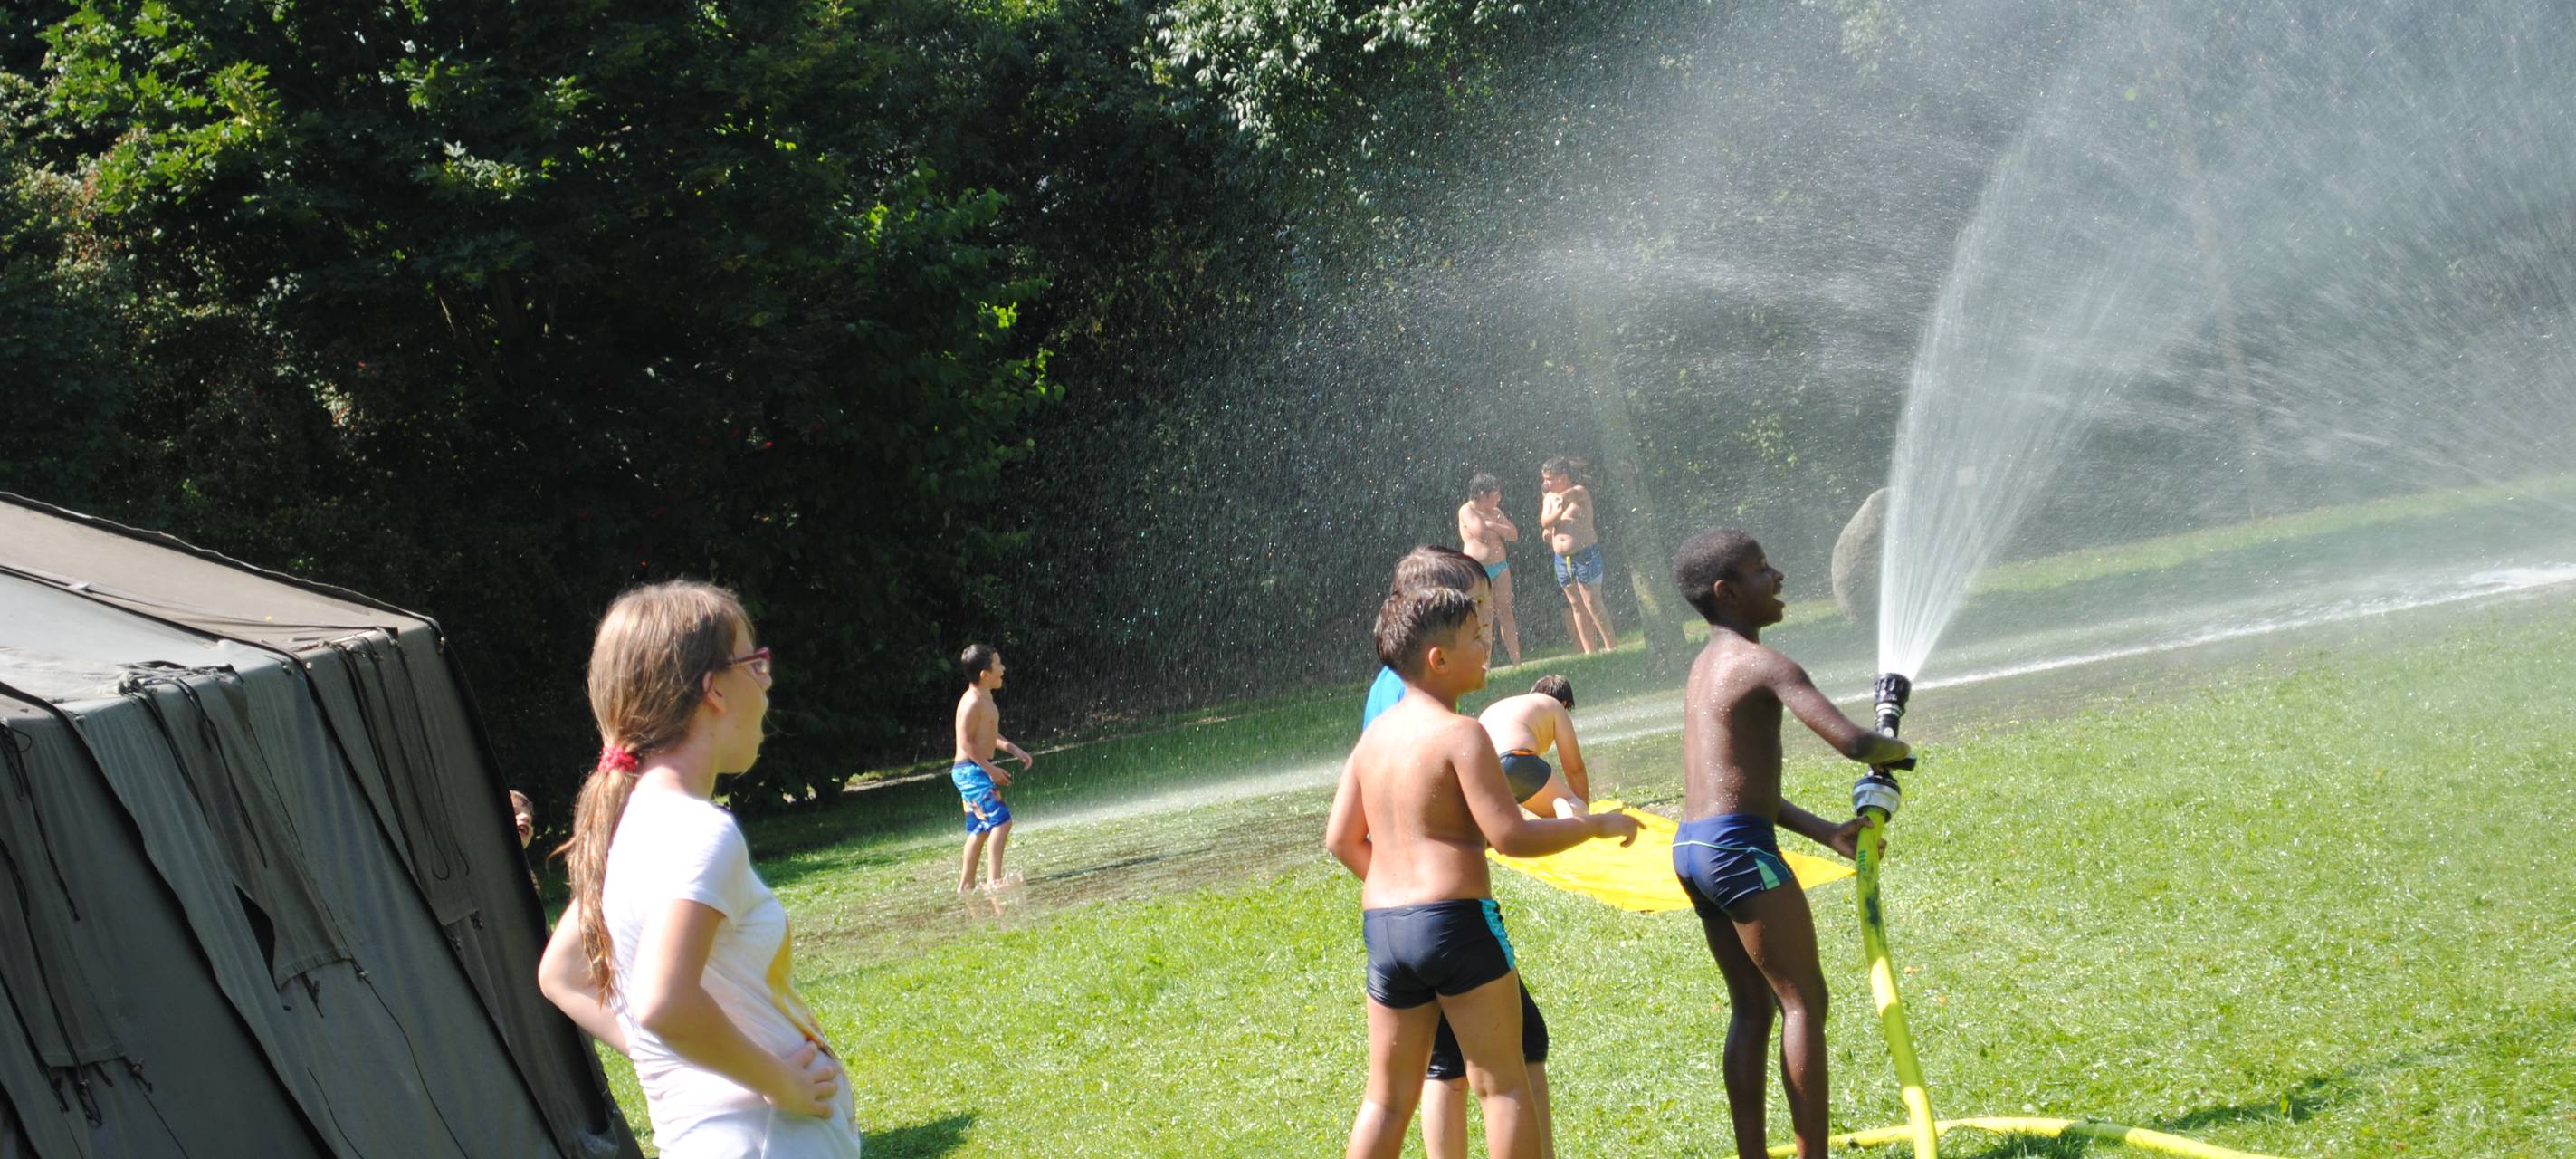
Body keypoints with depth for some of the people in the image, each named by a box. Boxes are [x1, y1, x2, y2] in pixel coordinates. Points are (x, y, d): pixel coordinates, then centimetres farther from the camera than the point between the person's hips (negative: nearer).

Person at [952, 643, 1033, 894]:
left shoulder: (985, 699, 13)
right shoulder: (973, 702, -18)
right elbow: (966, 743, -21)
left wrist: (1014, 749, 15)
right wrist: (990, 769, -19)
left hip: (975, 771, 11)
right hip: (970, 770, -11)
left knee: (980, 828, 15)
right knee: (1001, 819, -16)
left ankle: (966, 883, 22)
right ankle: (994, 878, -18)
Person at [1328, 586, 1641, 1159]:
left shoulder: (1374, 735, 10)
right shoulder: (1460, 734, -11)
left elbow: (1341, 839, 12)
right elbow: (1512, 835, -15)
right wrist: (1596, 825, -2)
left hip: (1383, 926, 7)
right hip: (1456, 919, -7)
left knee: (1388, 1097, 14)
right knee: (1504, 1084, 5)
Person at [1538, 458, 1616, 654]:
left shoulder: (1580, 492, -7)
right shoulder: (1549, 498, 10)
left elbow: (1574, 494, -31)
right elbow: (1545, 523, -5)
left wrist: (1566, 496, -54)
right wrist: (1558, 512, -25)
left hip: (1585, 554, -7)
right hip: (1562, 559, 7)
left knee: (1592, 603, -8)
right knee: (1576, 605, 8)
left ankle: (1611, 645, -1)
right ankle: (1588, 651, 12)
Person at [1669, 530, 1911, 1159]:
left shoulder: (1708, 664, 19)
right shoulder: (1762, 663, -11)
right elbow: (1851, 742, -21)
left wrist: (1825, 832, 18)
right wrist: (1895, 748, 2)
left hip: (1691, 847, 9)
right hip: (1739, 849, -9)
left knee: (1752, 1007, 14)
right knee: (1805, 1002, -1)